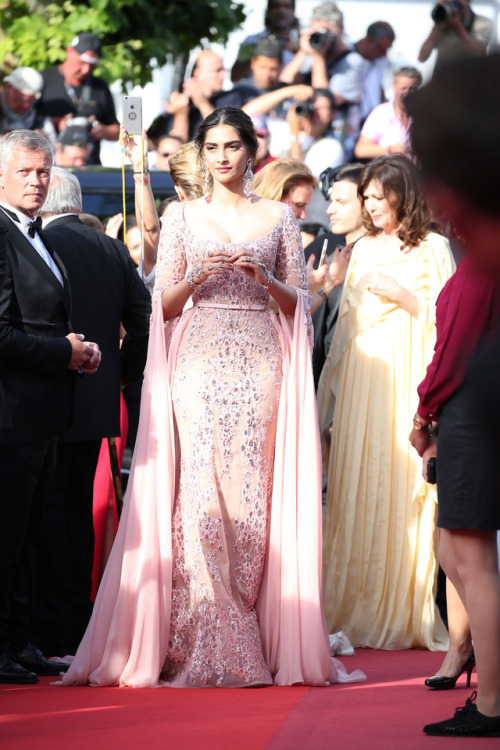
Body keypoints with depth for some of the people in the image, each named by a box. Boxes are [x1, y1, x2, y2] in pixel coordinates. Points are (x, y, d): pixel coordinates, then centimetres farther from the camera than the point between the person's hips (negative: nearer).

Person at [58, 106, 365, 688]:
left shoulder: (279, 217, 12)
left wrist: (265, 279, -8)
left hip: (259, 363, 0)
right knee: (201, 490, -11)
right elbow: (164, 306, 9)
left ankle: (249, 643, -1)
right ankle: (199, 645, -9)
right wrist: (198, 276, -9)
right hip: (199, 361, 0)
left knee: (252, 491, -6)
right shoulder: (182, 218, 11)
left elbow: (298, 303, 11)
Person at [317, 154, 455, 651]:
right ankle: (359, 610, 4)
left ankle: (407, 614, -1)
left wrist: (403, 297, -12)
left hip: (407, 376, -5)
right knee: (358, 490, 1)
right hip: (361, 376, 5)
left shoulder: (433, 248, 1)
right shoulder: (363, 249, 17)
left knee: (403, 484, -7)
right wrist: (331, 385, 16)